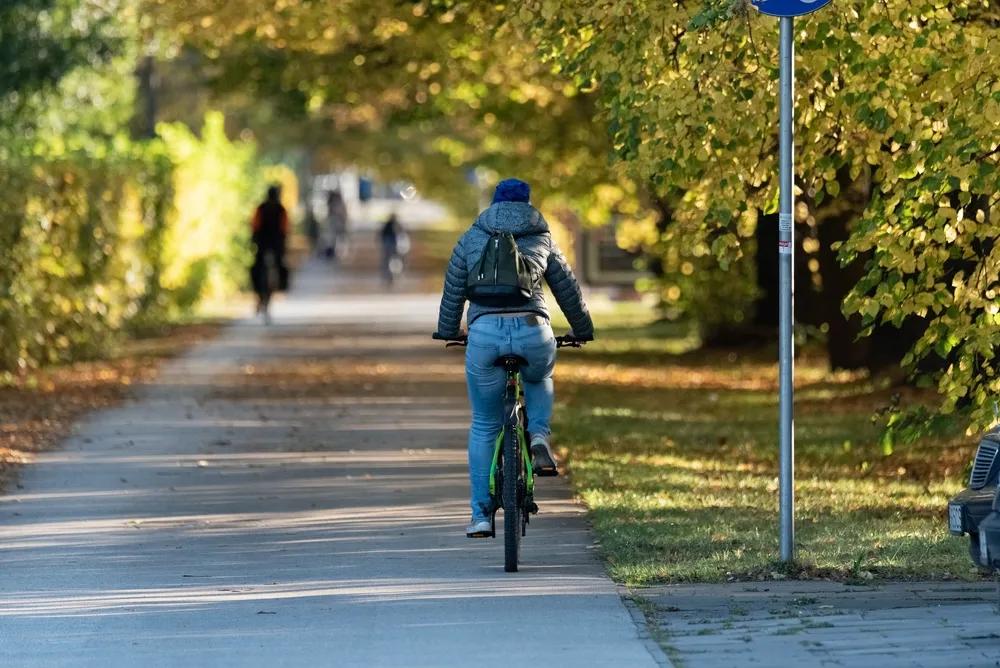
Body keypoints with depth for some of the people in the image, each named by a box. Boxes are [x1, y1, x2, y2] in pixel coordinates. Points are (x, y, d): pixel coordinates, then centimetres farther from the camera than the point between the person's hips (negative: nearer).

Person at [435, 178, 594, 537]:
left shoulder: (471, 239, 17)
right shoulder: (542, 240, 17)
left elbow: (453, 291, 23)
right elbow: (569, 291, 25)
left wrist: (447, 332, 40)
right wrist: (583, 331, 42)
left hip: (484, 334, 0)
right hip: (533, 332, 0)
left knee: (484, 426, 15)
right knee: (539, 379, 37)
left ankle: (481, 515, 14)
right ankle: (539, 438, 10)